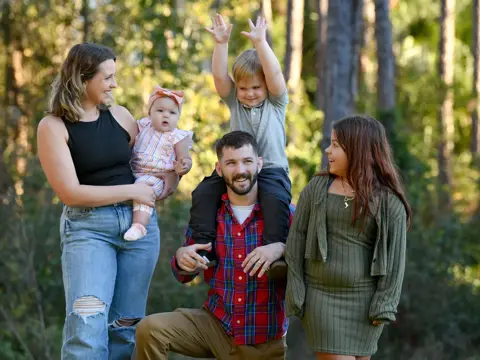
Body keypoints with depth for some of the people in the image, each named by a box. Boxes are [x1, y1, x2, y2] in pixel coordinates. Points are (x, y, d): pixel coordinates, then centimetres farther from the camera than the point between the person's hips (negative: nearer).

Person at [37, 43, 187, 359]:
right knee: (87, 322, -21)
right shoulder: (53, 126, -5)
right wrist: (132, 191, -10)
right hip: (87, 227, -5)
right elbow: (70, 192, -12)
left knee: (126, 324, 4)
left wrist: (169, 180, -1)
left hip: (140, 222, 5)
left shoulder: (120, 115, 9)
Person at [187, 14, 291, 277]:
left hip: (271, 169, -3)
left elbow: (274, 74, -14)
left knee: (276, 198, -35)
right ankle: (203, 249, -21)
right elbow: (219, 76, -5)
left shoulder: (276, 102, 3)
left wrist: (260, 42, -24)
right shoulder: (234, 101, 11)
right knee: (203, 193, -20)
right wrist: (221, 44, -19)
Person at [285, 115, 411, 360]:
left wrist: (384, 305, -10)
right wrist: (295, 294, -6)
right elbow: (297, 240, 0)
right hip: (321, 295, 0)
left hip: (365, 300, 0)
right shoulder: (316, 189, 1)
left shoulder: (389, 201, -3)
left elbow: (394, 256, -3)